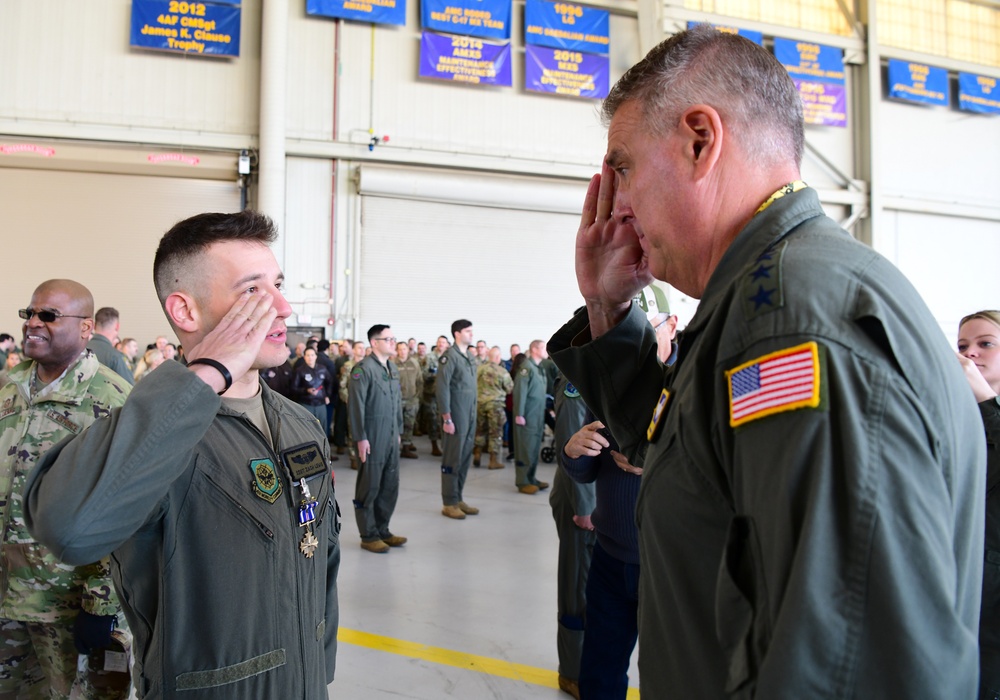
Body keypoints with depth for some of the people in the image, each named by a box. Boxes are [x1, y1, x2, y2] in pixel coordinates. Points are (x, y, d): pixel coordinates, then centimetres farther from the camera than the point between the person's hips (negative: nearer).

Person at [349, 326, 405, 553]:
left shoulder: (392, 368, 13)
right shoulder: (363, 369, -11)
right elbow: (357, 405, -15)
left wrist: (399, 431, 15)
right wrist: (361, 438, -17)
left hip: (392, 437, 7)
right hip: (372, 438, -7)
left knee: (390, 486, 12)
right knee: (369, 487, 4)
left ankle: (383, 530, 25)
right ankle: (369, 536, 15)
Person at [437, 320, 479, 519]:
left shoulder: (468, 357, 13)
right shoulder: (449, 356, -11)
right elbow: (442, 389, -15)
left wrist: (473, 416, 13)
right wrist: (447, 418, -17)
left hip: (470, 417, 8)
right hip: (456, 417, -7)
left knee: (465, 459, 12)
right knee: (452, 460, 1)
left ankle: (458, 499, 22)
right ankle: (449, 503, 9)